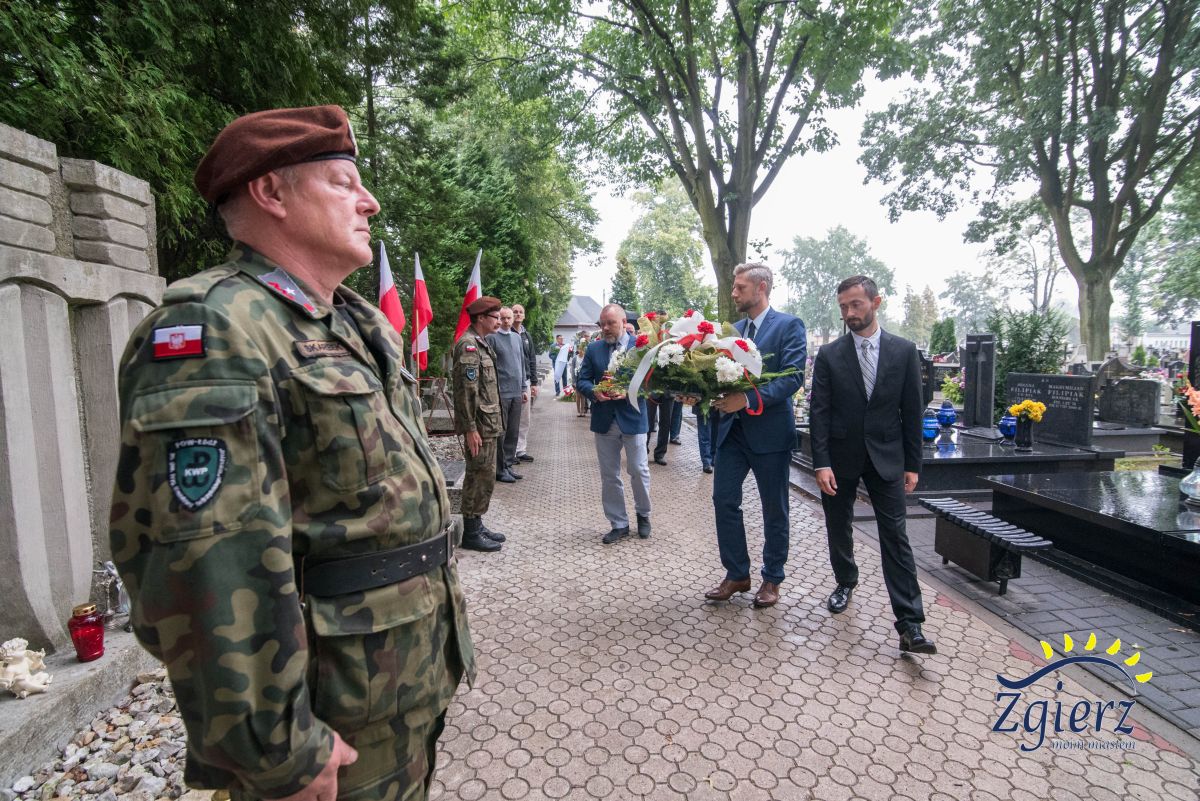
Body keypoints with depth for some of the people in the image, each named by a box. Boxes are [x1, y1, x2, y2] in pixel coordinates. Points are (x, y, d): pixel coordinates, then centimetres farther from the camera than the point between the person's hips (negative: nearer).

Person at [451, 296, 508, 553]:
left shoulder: (480, 343, 16)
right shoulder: (468, 344, -15)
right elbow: (466, 389, -21)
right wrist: (470, 428, -22)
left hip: (489, 423, 10)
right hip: (479, 425, -10)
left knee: (482, 476, 16)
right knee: (481, 476, -3)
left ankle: (477, 524, 27)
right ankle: (471, 532, 9)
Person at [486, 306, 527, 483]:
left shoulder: (517, 337, 13)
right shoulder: (492, 337, -8)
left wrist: (523, 388, 16)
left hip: (516, 393, 7)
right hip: (501, 393, -7)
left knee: (513, 432, 12)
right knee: (500, 432, 0)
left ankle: (508, 465, 23)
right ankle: (499, 470, 8)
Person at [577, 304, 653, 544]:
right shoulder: (593, 349, 6)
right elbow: (582, 381, 4)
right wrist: (594, 392, -17)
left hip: (632, 418, -3)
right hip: (604, 421, 3)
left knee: (638, 471, 6)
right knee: (609, 476, 9)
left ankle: (643, 514, 32)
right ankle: (619, 524, 23)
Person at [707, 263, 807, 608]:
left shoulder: (789, 325, -7)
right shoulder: (733, 329, 12)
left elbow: (793, 376, -17)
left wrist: (750, 399, -27)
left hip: (769, 430, -5)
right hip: (732, 428, 6)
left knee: (774, 508, 9)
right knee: (724, 500, 5)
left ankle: (772, 579, 26)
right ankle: (737, 574, 22)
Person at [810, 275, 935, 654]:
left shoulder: (904, 351, 0)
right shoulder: (828, 355, -2)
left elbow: (912, 411, 2)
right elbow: (819, 412, -5)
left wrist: (912, 463, 0)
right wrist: (821, 463, -12)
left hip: (886, 458, 0)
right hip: (840, 458, 1)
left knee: (895, 536, -3)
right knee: (839, 530, 13)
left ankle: (910, 624, 2)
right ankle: (845, 582, 40)